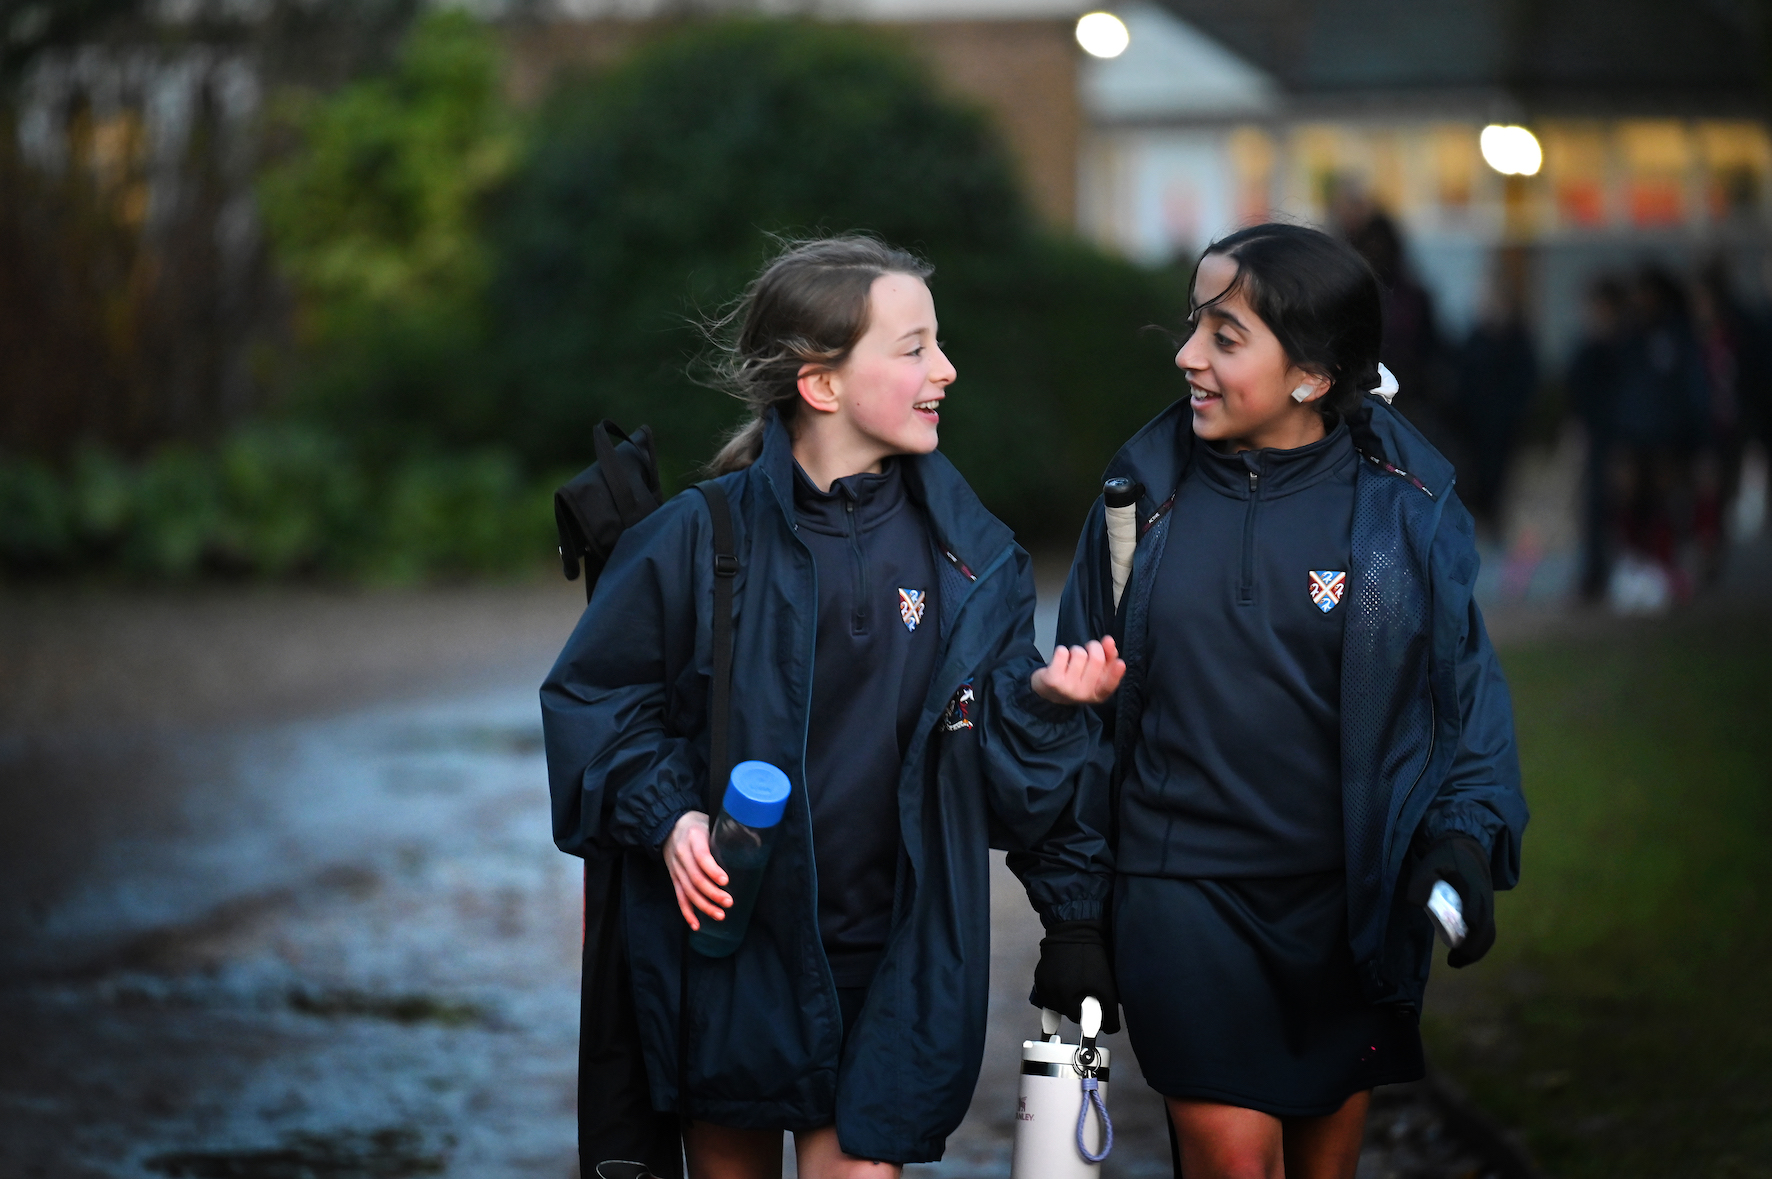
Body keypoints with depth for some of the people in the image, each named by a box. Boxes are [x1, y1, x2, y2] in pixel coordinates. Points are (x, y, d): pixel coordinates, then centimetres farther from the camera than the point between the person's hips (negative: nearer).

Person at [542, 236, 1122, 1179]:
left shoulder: (968, 552, 0)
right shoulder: (703, 538, -8)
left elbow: (999, 750, 4)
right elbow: (590, 695, 0)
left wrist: (1042, 698, -16)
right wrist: (663, 815, -13)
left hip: (891, 957, 1)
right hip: (728, 938, -1)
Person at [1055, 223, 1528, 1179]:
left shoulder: (1403, 508, -5)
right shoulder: (1145, 493, -1)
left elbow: (1464, 684, 4)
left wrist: (1467, 836, -12)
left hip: (1351, 897, 0)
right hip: (1186, 892, 0)